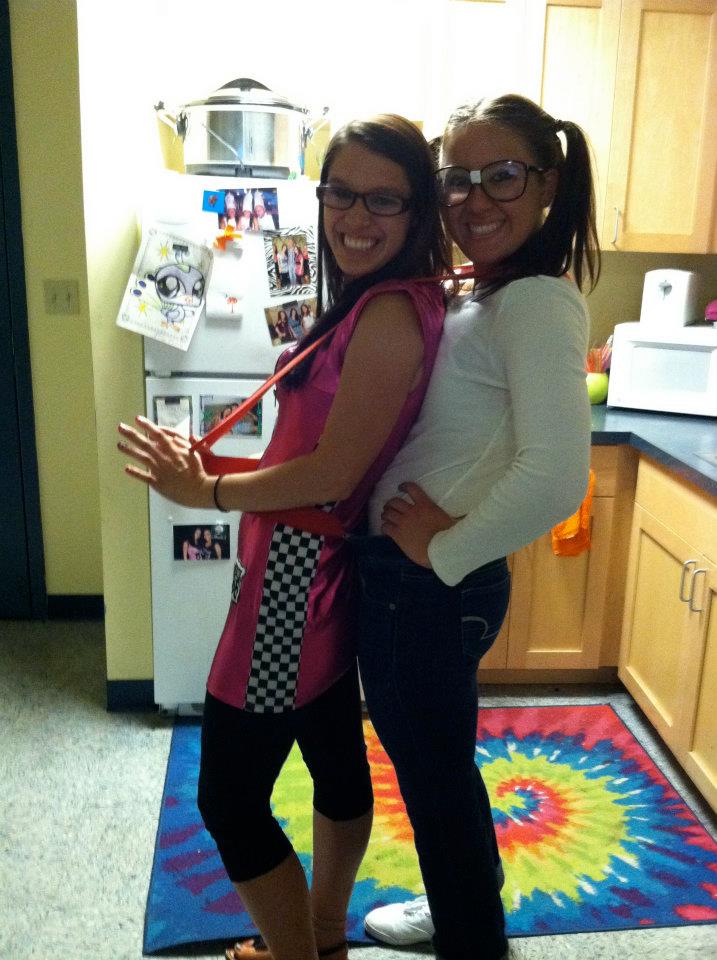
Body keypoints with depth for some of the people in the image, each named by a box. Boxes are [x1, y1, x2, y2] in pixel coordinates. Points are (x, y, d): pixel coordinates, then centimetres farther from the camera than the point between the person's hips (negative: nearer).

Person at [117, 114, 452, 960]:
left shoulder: (390, 313, -21)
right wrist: (213, 468, 4)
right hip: (322, 572, 10)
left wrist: (203, 491, -11)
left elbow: (332, 471, -22)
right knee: (336, 756, 23)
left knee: (229, 799, 4)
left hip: (298, 577, -10)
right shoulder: (369, 302, 9)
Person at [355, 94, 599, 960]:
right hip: (406, 575, 9)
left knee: (437, 771, 12)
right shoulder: (482, 301, 8)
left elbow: (556, 475, -32)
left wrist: (444, 550, -21)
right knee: (431, 759, 26)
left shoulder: (537, 304, -20)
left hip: (432, 588, -9)